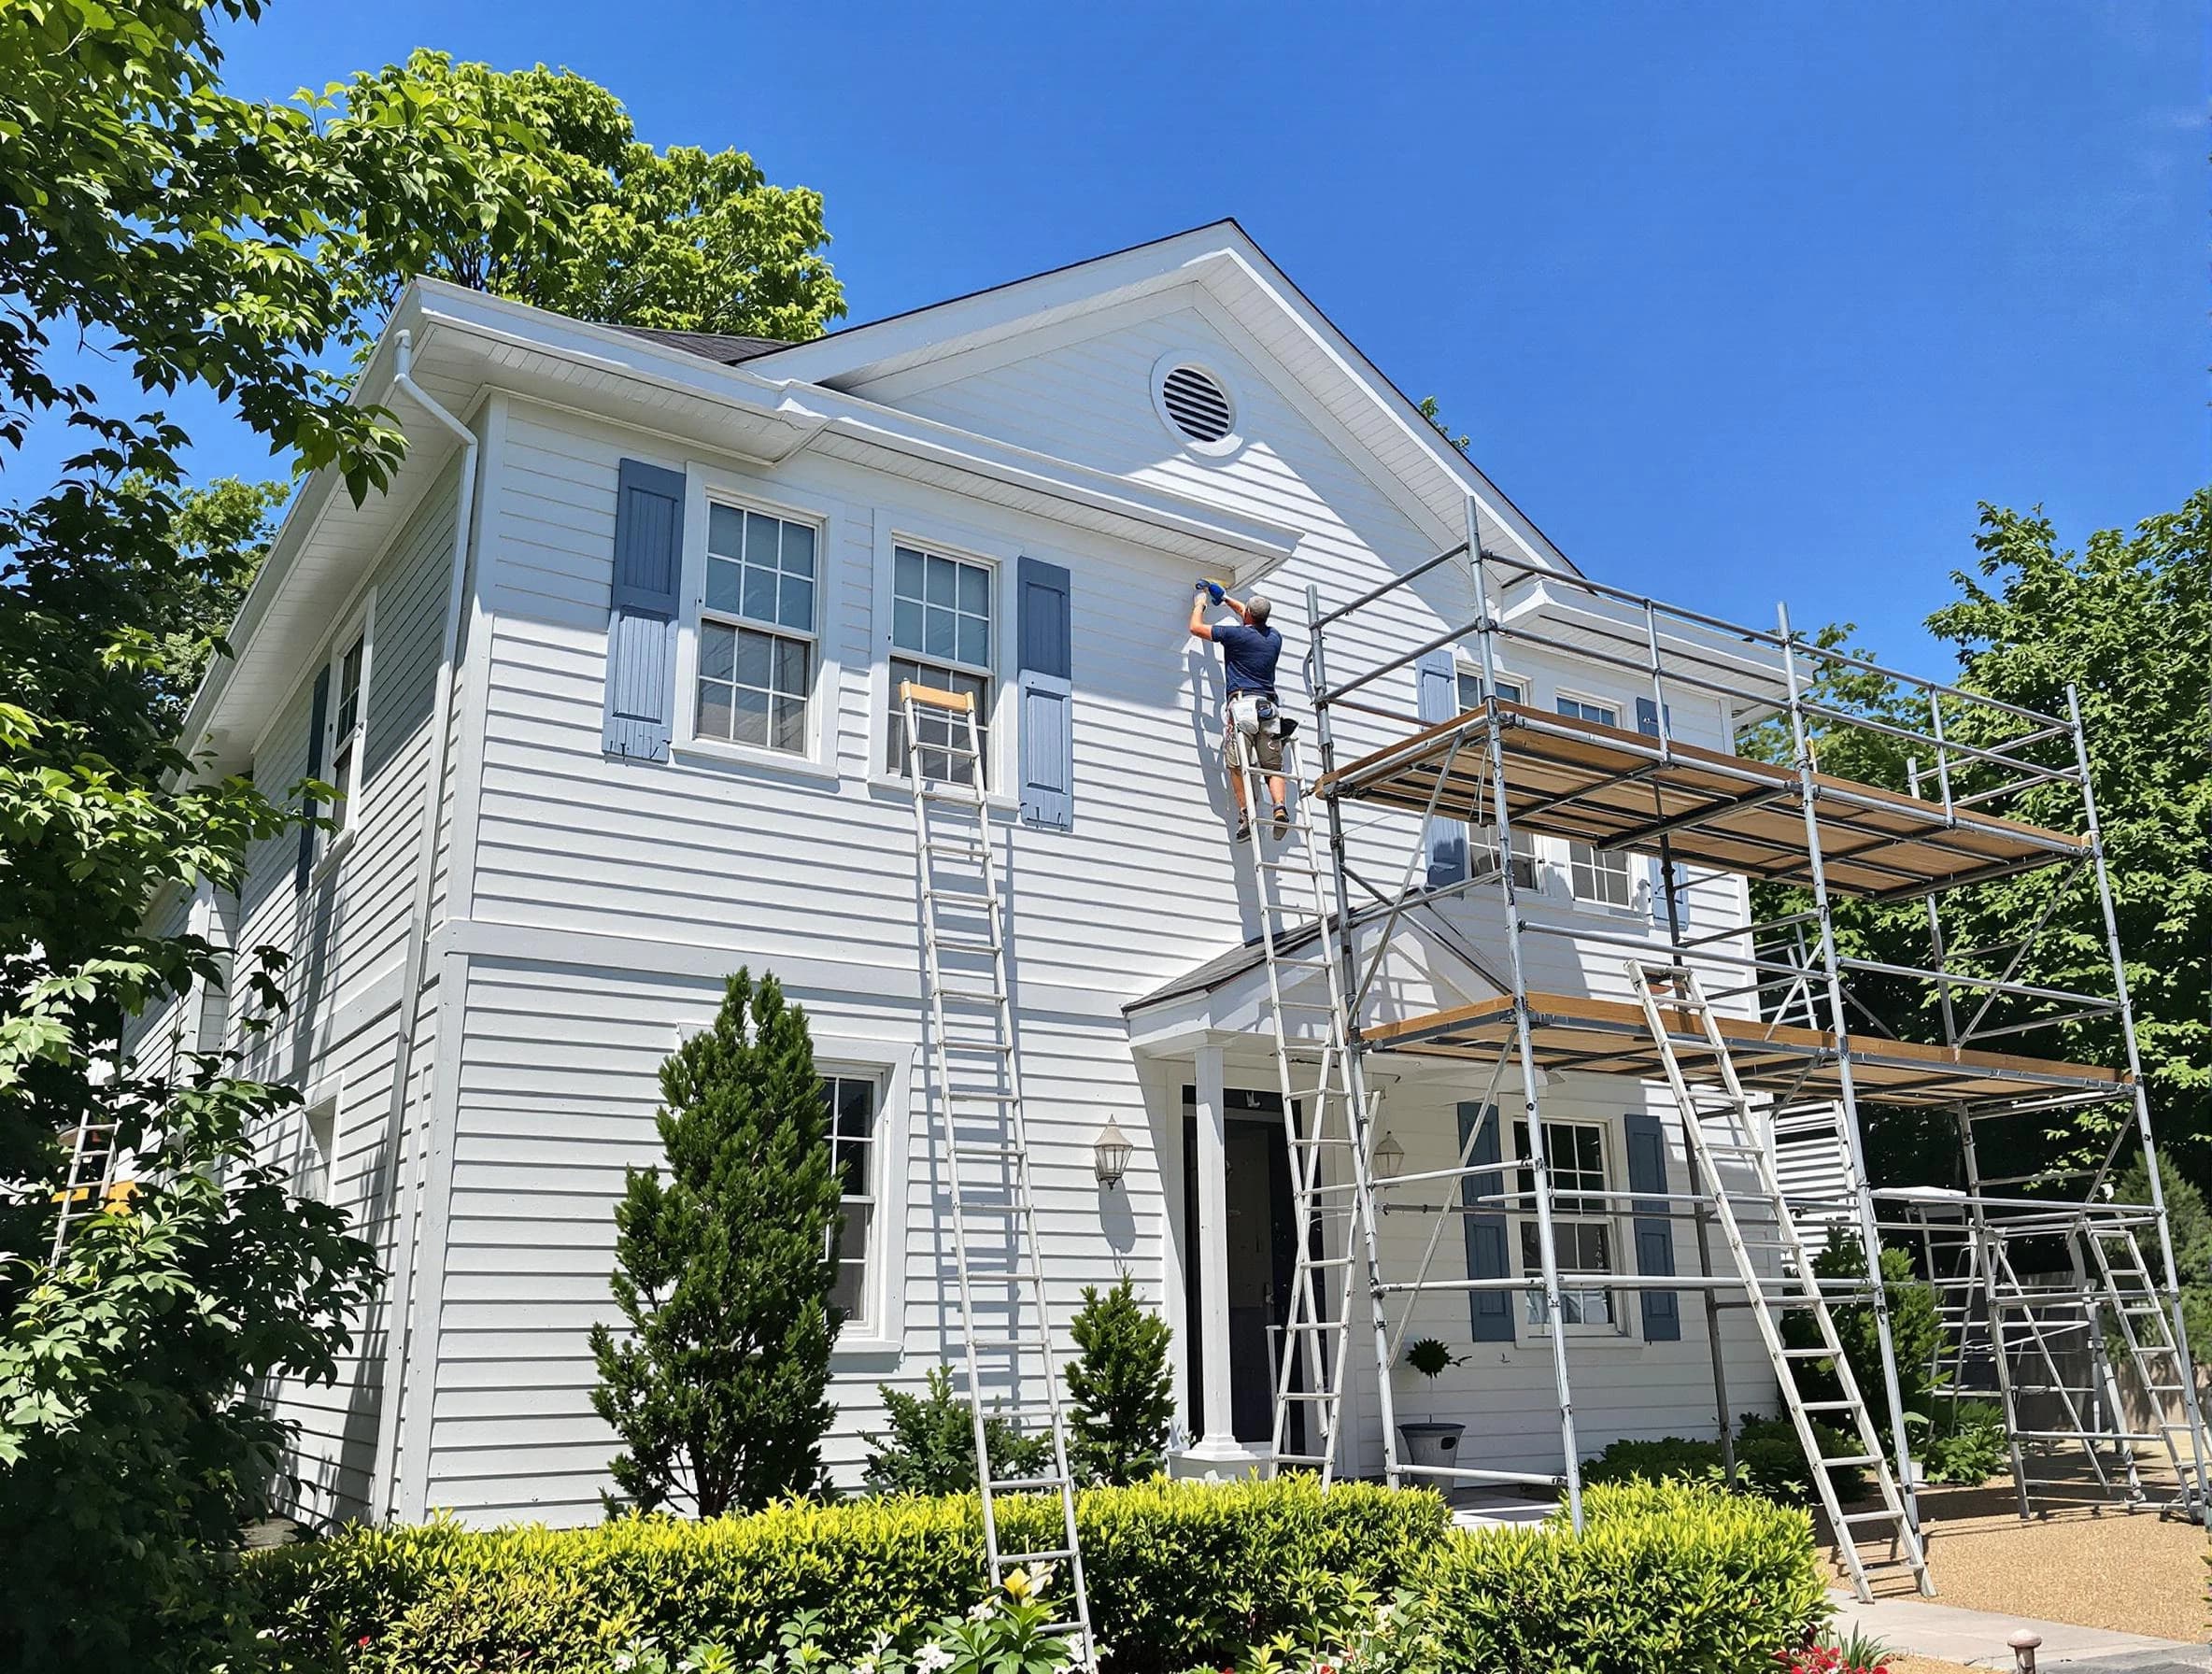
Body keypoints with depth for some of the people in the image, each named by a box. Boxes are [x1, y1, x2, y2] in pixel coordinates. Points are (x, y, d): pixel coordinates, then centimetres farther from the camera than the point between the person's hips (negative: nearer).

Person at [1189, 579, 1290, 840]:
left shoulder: (1236, 634, 1)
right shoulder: (1274, 637, 18)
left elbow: (1196, 627, 11)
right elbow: (1255, 618, 41)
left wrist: (1200, 602, 31)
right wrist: (1224, 598, 50)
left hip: (1242, 704, -5)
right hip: (1269, 707, 5)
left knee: (1237, 765, -2)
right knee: (1273, 767, 4)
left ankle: (1246, 816, -13)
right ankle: (1281, 807, -18)